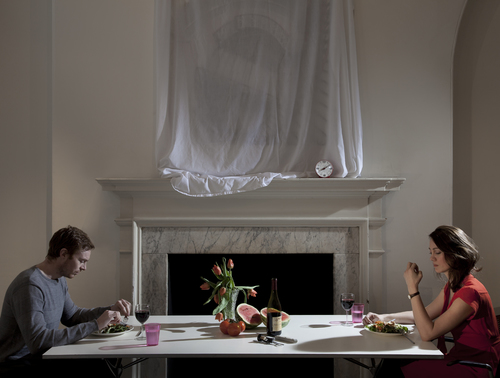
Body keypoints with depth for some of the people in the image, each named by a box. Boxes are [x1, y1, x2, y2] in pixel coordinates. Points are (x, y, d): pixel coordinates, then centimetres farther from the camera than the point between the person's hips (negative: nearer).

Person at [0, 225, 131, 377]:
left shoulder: (59, 280, 9)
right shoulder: (30, 285, -22)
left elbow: (72, 316, 21)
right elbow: (37, 341, -30)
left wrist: (110, 310, 5)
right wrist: (94, 325, -28)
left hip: (42, 360, 9)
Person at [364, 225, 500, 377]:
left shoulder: (470, 292, -22)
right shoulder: (452, 286, 10)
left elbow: (428, 333, -23)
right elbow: (425, 314, 21)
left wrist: (413, 288, -21)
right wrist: (383, 317, 9)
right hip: (457, 358, 9)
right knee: (391, 364, -4)